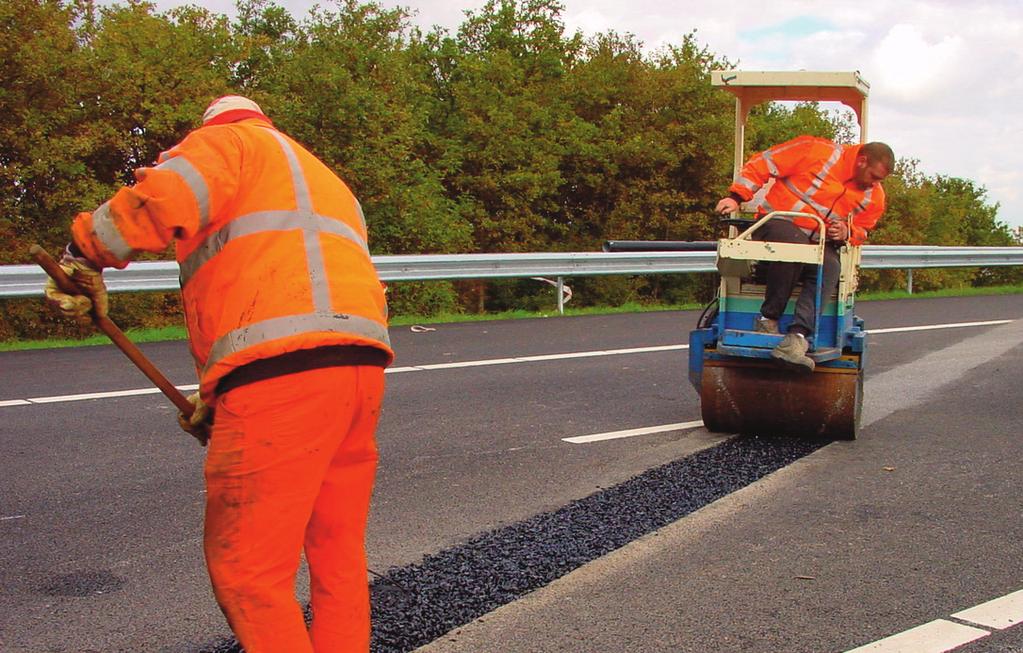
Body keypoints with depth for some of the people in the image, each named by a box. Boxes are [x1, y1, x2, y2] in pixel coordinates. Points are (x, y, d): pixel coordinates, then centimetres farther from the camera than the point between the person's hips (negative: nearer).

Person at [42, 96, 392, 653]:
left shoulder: (229, 140, 12)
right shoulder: (326, 181, 35)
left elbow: (165, 197, -11)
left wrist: (84, 255, 4)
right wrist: (222, 398, 28)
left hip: (282, 369, -9)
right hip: (361, 360, 9)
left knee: (244, 566, -1)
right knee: (337, 550, 17)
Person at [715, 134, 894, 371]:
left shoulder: (874, 196, 7)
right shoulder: (818, 152, -11)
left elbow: (861, 231, 20)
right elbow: (762, 164, -8)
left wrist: (846, 233, -5)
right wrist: (736, 196, -17)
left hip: (820, 242, 4)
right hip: (777, 223, -4)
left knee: (831, 267, -30)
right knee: (794, 245, -39)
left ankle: (796, 338, -44)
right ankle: (768, 318, -26)